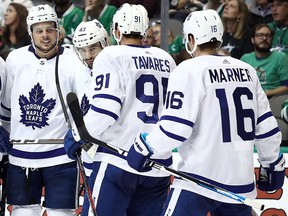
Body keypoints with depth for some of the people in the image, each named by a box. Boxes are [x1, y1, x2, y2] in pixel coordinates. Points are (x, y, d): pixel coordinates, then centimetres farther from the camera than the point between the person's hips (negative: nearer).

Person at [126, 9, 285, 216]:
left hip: (199, 180, -6)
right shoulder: (247, 71, 9)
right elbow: (267, 126, 13)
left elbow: (175, 127, -14)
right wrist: (273, 163, 25)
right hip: (240, 181, 6)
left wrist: (146, 146, 1)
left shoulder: (189, 71, -9)